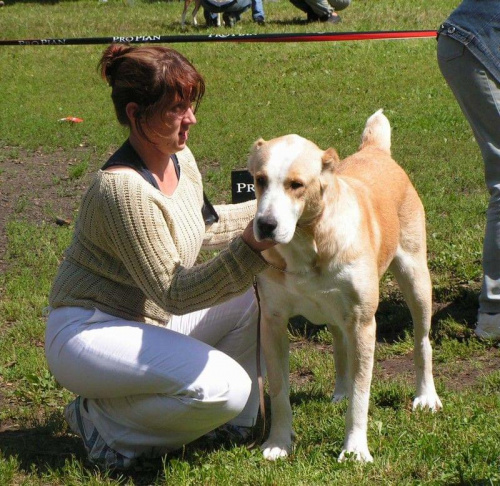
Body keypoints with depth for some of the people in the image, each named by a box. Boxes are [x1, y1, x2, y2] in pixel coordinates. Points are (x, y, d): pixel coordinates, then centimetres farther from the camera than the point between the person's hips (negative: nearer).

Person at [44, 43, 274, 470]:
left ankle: (239, 423, 10)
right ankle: (103, 421, -5)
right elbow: (175, 293, -27)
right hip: (88, 334, -9)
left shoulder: (179, 158, 0)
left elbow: (201, 226, 21)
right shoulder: (122, 188, -28)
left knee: (255, 296, 0)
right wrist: (249, 247, -37)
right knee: (226, 389, -25)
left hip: (150, 320, 9)